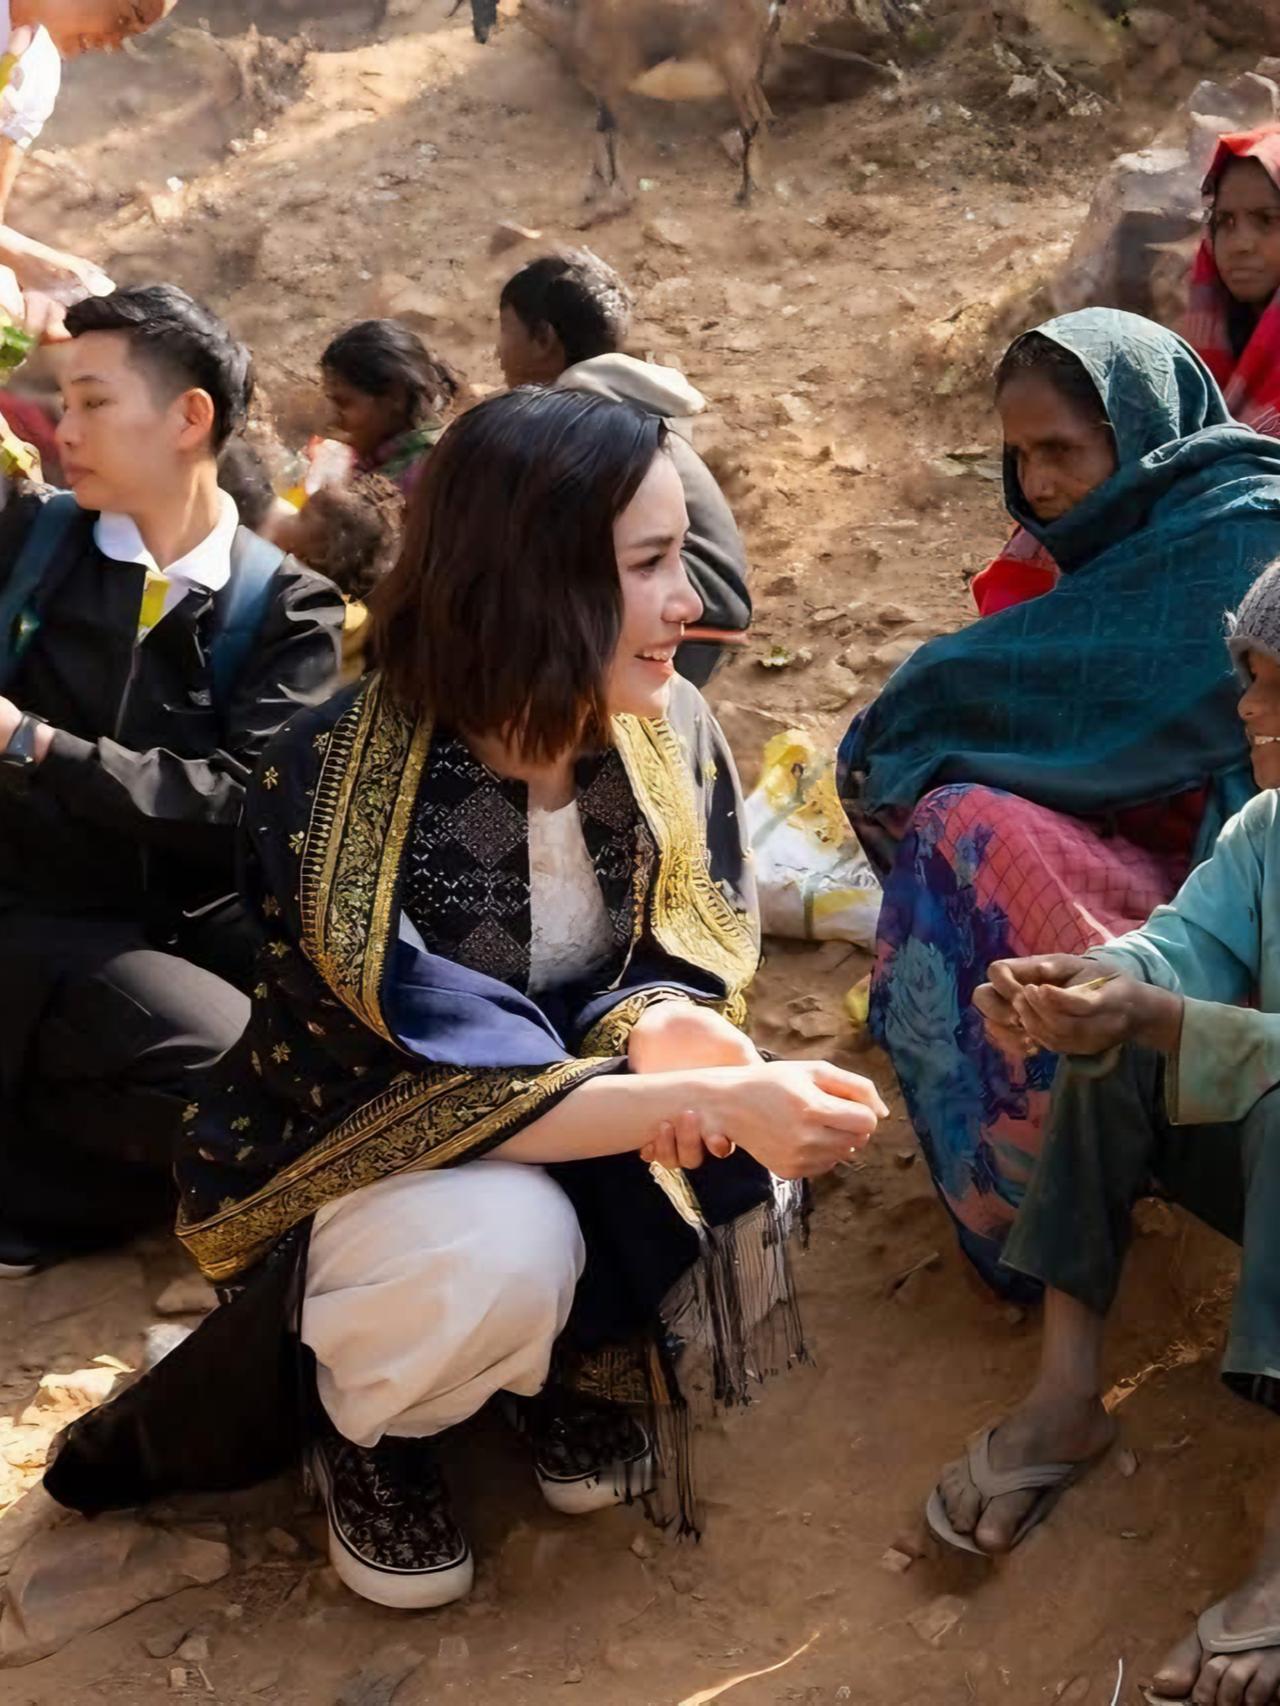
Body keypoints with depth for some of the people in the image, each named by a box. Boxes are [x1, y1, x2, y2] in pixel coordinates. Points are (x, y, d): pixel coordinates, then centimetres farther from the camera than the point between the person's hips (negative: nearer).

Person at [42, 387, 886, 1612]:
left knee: (739, 1182, -27)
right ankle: (363, 1427, -1)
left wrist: (668, 1033, -32)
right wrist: (713, 1102, -45)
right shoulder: (331, 783, -30)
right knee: (507, 1240, -37)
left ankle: (574, 1357, 8)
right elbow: (445, 1087, -33)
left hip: (563, 1141, 5)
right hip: (345, 1162, -4)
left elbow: (684, 959, -6)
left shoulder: (666, 733, -13)